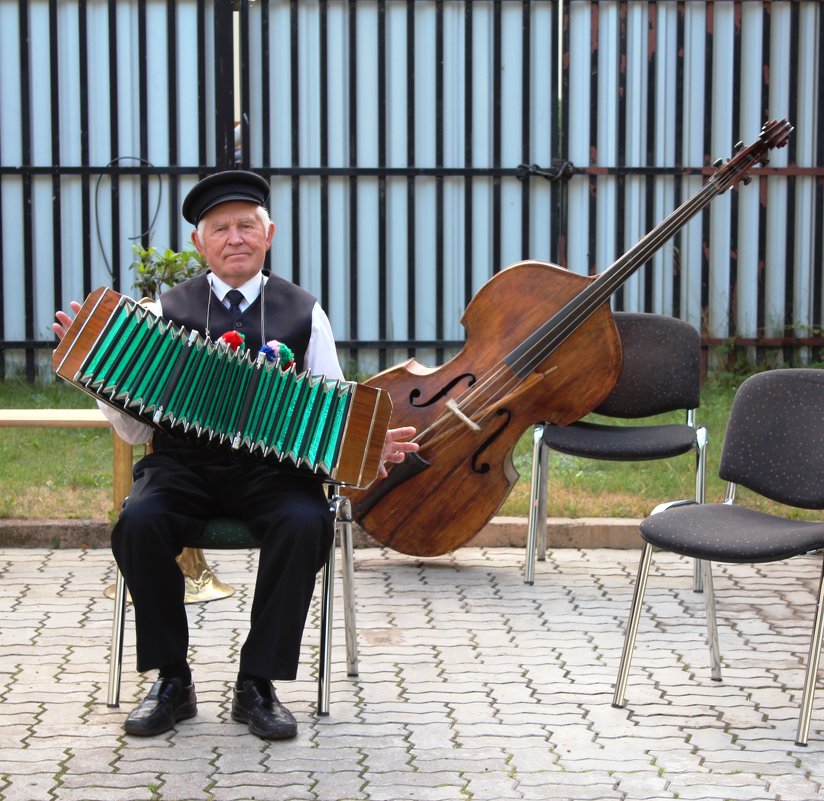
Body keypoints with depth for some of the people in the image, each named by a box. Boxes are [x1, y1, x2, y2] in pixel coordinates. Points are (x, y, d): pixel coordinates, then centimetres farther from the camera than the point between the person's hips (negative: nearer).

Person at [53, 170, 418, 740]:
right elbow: (136, 427, 7)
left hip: (273, 467, 0)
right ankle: (172, 681, -12)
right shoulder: (169, 309, 10)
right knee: (140, 523, -31)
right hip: (183, 467, 0)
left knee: (305, 523, -32)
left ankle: (258, 685, -17)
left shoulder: (303, 313, 11)